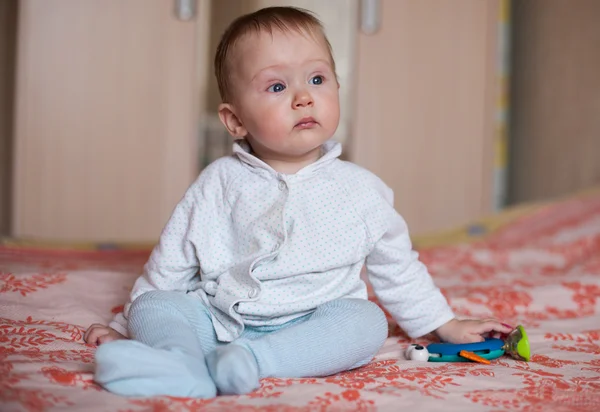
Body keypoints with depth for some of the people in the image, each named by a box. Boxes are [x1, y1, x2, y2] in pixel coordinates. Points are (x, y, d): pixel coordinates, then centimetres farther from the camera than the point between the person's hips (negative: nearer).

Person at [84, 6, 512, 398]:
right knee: (154, 306, -20)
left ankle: (250, 359, -38)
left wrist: (446, 325, 20)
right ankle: (184, 368, -46)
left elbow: (398, 268, 17)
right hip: (217, 316, 1)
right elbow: (170, 265, 10)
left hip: (313, 324, 0)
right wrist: (125, 327, 11)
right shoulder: (220, 183, 2)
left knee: (366, 321, -27)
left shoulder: (361, 189, 5)